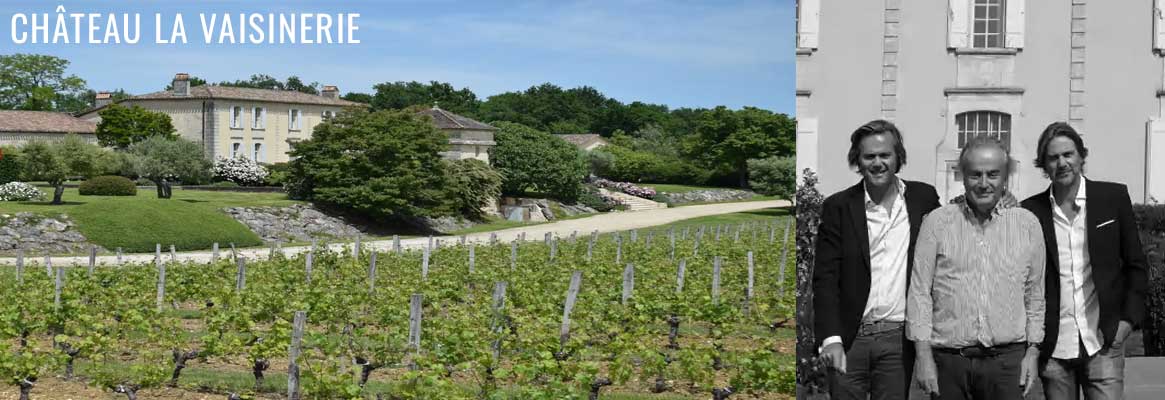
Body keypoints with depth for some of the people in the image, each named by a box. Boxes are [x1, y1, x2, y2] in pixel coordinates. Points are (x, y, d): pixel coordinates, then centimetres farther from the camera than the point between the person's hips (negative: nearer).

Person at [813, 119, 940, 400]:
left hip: (898, 339, 1)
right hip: (849, 338, -1)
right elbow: (825, 278, -5)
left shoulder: (924, 198, 5)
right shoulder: (838, 207, 0)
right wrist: (830, 338, -17)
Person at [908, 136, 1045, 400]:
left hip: (1007, 359, 1)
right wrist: (923, 354, -4)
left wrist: (1033, 351, 7)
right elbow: (919, 292, 1)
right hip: (948, 360, -1)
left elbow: (1035, 296, 13)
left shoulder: (1027, 224, 7)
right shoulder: (937, 222, 2)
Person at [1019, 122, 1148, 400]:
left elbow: (1135, 264, 7)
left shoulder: (1113, 197, 2)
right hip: (1052, 348, 1)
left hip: (1103, 344, -1)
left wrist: (1129, 318, -2)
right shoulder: (1031, 211, 2)